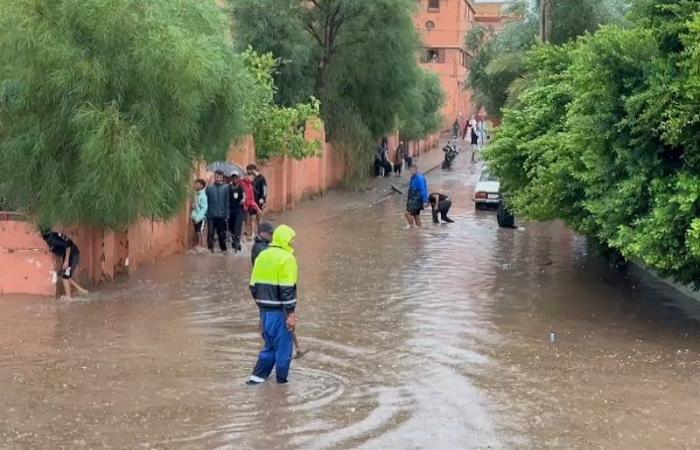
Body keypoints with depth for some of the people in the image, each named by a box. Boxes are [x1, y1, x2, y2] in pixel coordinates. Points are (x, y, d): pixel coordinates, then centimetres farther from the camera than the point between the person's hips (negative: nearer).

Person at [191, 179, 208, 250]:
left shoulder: (203, 196, -13)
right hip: (195, 217, 7)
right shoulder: (196, 195, 11)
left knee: (200, 232, -5)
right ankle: (197, 245, 15)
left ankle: (201, 246, 1)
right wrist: (193, 216, 7)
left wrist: (198, 217, -20)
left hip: (201, 217, -7)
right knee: (196, 232, 9)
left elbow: (204, 208, -17)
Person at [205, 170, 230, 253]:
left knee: (222, 233, 9)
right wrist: (206, 213, -1)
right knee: (210, 233, -5)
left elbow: (228, 202, 1)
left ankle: (223, 248, 22)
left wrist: (227, 215, -2)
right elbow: (206, 201, 3)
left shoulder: (226, 187, 1)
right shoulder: (209, 187, 2)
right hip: (211, 215, 0)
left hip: (222, 215, 0)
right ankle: (210, 248, 0)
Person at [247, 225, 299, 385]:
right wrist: (291, 313, -16)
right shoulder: (287, 259, -13)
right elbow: (287, 289, -18)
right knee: (284, 347, 3)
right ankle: (281, 381, 9)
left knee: (270, 345, 19)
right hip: (280, 311, -7)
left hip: (265, 310, 7)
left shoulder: (262, 256, 11)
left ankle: (257, 376, 15)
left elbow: (253, 285, 12)